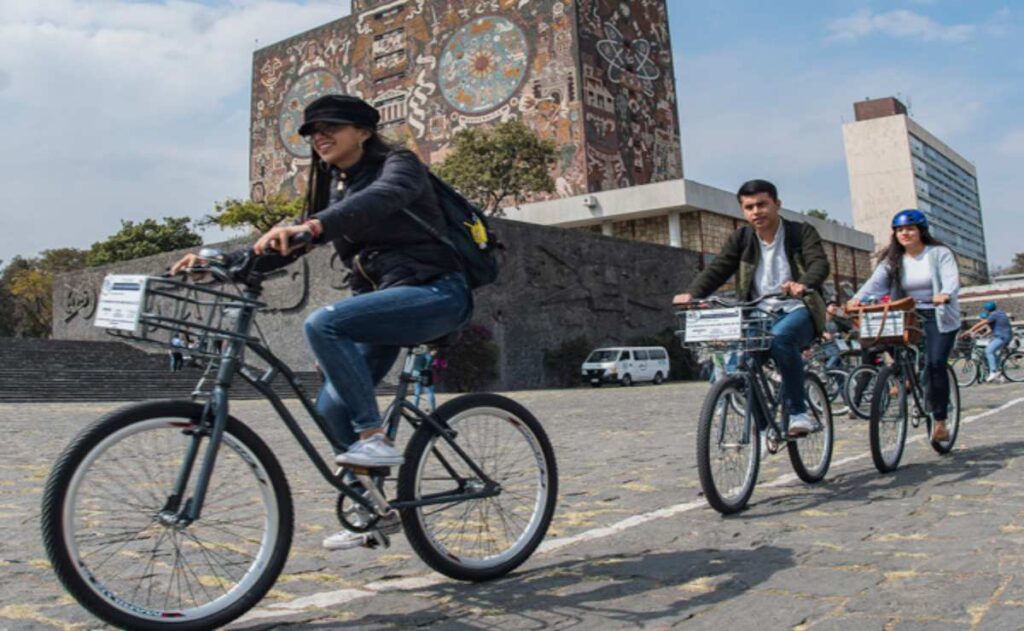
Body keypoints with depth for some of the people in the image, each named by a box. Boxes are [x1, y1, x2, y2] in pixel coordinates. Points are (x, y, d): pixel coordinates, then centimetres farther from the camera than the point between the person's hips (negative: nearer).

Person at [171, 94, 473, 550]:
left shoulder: (399, 165, -4)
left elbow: (381, 198, -29)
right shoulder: (332, 188, 17)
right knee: (331, 405, -2)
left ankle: (375, 437, -21)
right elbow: (288, 246, 13)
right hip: (386, 298, 8)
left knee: (322, 323, -29)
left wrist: (315, 225, -46)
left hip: (436, 293, -8)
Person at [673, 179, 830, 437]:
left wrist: (803, 284, -39)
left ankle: (798, 412, -22)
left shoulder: (802, 232, 1)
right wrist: (692, 294, -23)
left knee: (780, 337, -37)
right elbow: (717, 269, -3)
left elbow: (819, 263, -15)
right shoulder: (740, 239, 9)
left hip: (797, 311, -3)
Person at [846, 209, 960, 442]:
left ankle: (940, 421, -9)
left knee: (935, 363, -17)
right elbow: (876, 282, -10)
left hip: (938, 316, -4)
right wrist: (858, 298, -30)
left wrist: (945, 294, -40)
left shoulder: (940, 253, -1)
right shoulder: (892, 260, 7)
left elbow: (952, 279, -17)